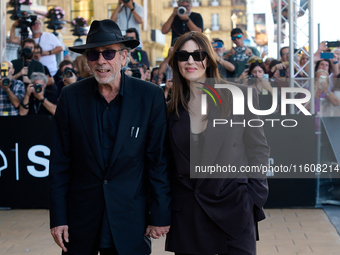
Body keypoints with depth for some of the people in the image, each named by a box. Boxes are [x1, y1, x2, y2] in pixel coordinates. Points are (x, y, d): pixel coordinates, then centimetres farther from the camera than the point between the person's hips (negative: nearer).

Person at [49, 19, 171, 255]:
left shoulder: (150, 96, -6)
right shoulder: (71, 97, -2)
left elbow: (158, 160, -3)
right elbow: (60, 163, 1)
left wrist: (160, 216, -4)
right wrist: (58, 218, -1)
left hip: (130, 220, -1)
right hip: (81, 216, 1)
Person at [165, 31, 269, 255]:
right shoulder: (174, 106, 7)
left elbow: (258, 150, 1)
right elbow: (169, 162, 12)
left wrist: (254, 199, -6)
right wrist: (164, 212, 5)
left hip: (233, 211, -2)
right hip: (186, 216, 3)